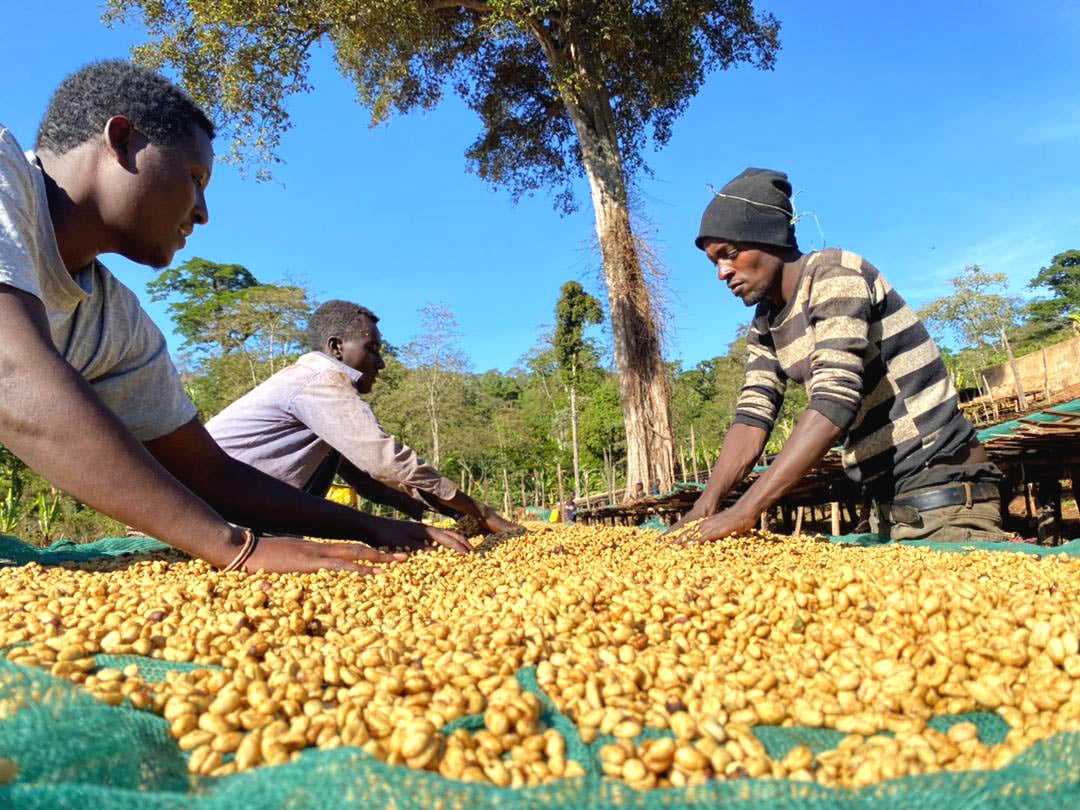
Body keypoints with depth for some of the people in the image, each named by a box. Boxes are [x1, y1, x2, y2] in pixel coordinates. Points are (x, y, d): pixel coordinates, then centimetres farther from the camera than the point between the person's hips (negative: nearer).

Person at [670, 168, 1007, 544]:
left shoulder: (834, 274, -16)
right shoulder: (765, 328, 8)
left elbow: (834, 402, -27)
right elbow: (753, 418, 0)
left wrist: (743, 512, -31)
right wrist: (703, 509, -15)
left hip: (946, 494, -7)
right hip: (888, 506, 8)